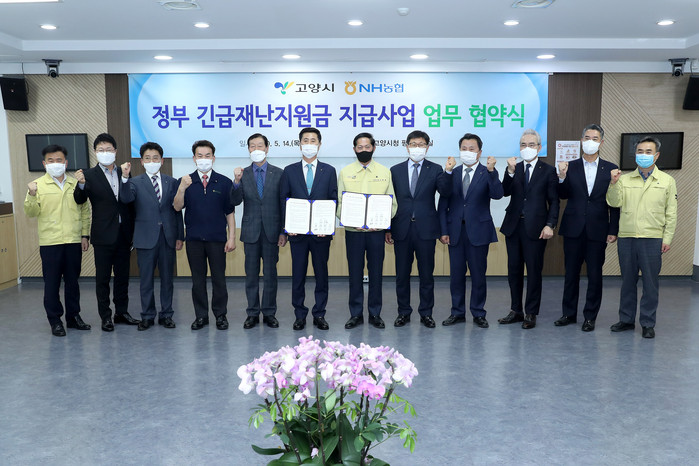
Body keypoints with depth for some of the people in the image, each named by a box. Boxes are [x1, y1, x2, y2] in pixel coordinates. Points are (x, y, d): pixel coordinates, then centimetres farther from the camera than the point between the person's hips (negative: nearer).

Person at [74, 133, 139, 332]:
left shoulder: (124, 173, 7)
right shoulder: (89, 175, -3)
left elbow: (130, 202, 9)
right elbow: (80, 200, -13)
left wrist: (132, 230, 5)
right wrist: (81, 185, -33)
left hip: (123, 234, 4)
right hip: (103, 235, -3)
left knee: (122, 276, 12)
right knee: (103, 278, 5)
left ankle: (122, 312, 24)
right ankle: (105, 316, 14)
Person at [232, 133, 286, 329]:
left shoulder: (278, 173, 2)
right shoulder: (243, 174, 5)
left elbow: (284, 204, 1)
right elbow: (236, 201, -5)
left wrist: (283, 231, -2)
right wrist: (237, 181, -21)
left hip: (271, 231, -1)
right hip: (251, 231, 1)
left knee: (270, 274, 5)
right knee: (251, 274, 7)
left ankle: (269, 313, 16)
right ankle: (253, 313, 18)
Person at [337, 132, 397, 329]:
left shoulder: (385, 172, 6)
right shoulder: (345, 172, 5)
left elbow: (392, 202, 5)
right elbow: (339, 202, 3)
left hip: (377, 230, 0)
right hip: (353, 230, 0)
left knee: (376, 272, 6)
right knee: (355, 272, 5)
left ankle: (375, 314, 18)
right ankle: (356, 314, 16)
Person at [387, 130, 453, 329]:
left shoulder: (435, 170, 3)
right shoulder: (396, 170, 8)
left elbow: (445, 192, -12)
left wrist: (448, 172, -28)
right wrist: (387, 228, 4)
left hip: (426, 229, -1)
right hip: (401, 230, 2)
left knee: (426, 274, 6)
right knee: (402, 274, 8)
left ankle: (426, 313, 18)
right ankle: (403, 312, 21)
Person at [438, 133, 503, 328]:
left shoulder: (487, 173, 2)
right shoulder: (452, 173, 7)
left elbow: (497, 194, -16)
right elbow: (443, 204, 6)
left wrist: (492, 171, -27)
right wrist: (443, 230, 0)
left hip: (478, 230, -2)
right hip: (455, 231, 2)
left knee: (478, 274, 5)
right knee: (456, 274, 8)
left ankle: (478, 313, 18)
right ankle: (457, 312, 21)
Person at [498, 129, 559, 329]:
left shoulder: (548, 171, 2)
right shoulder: (513, 168, 10)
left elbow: (554, 201, 0)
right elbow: (505, 192, -6)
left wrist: (550, 225, -10)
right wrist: (510, 172, -19)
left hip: (535, 228, -3)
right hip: (513, 225, 4)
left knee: (534, 271, 1)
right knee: (514, 269, 10)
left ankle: (531, 313, 12)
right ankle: (516, 310, 21)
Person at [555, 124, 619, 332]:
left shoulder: (610, 169, 3)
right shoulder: (570, 167, 5)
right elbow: (563, 196, 0)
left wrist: (613, 231, -3)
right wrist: (562, 177, -17)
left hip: (598, 230, -1)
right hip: (573, 229, 1)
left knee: (595, 275, 5)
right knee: (571, 273, 9)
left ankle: (590, 316, 17)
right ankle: (569, 313, 22)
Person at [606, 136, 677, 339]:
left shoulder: (667, 181, 6)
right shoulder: (624, 179, 8)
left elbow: (671, 214, 5)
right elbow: (615, 203, -3)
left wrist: (667, 238, -1)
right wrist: (613, 184, -16)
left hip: (652, 240, -1)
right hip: (626, 238, 2)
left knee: (650, 283, 3)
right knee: (627, 281, 10)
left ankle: (648, 324, 15)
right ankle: (626, 319, 21)